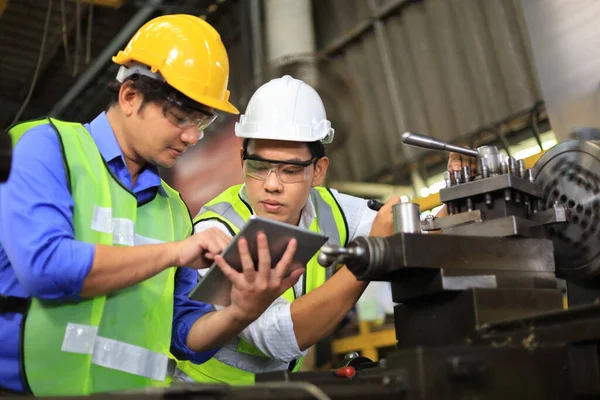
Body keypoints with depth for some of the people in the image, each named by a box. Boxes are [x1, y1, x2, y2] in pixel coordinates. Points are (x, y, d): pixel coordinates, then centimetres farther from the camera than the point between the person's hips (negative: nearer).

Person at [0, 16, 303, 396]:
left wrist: (241, 313, -5)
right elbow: (43, 265, -16)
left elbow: (183, 331, 14)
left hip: (133, 391, 4)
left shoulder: (174, 208, 13)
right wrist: (174, 252, -10)